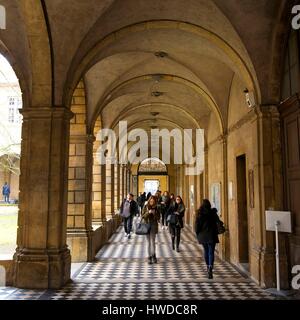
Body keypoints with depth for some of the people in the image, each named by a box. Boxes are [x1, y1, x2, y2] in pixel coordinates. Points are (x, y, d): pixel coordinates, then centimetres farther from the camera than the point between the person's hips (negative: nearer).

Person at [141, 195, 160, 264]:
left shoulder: (156, 208, 2)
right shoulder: (145, 207, 2)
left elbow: (158, 218, 3)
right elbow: (142, 216, -3)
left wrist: (155, 213, -16)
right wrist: (148, 213, -19)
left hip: (154, 226, -1)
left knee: (152, 241, -12)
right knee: (149, 242, 5)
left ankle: (153, 256, -8)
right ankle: (150, 257, 11)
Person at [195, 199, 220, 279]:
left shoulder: (199, 214, -2)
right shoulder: (213, 213, -6)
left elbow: (197, 224, 1)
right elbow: (217, 221, -1)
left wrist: (198, 235, 10)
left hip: (202, 235, 2)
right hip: (211, 235, -2)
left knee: (206, 251, 19)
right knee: (211, 252, -4)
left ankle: (208, 267, 31)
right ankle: (210, 269, -20)